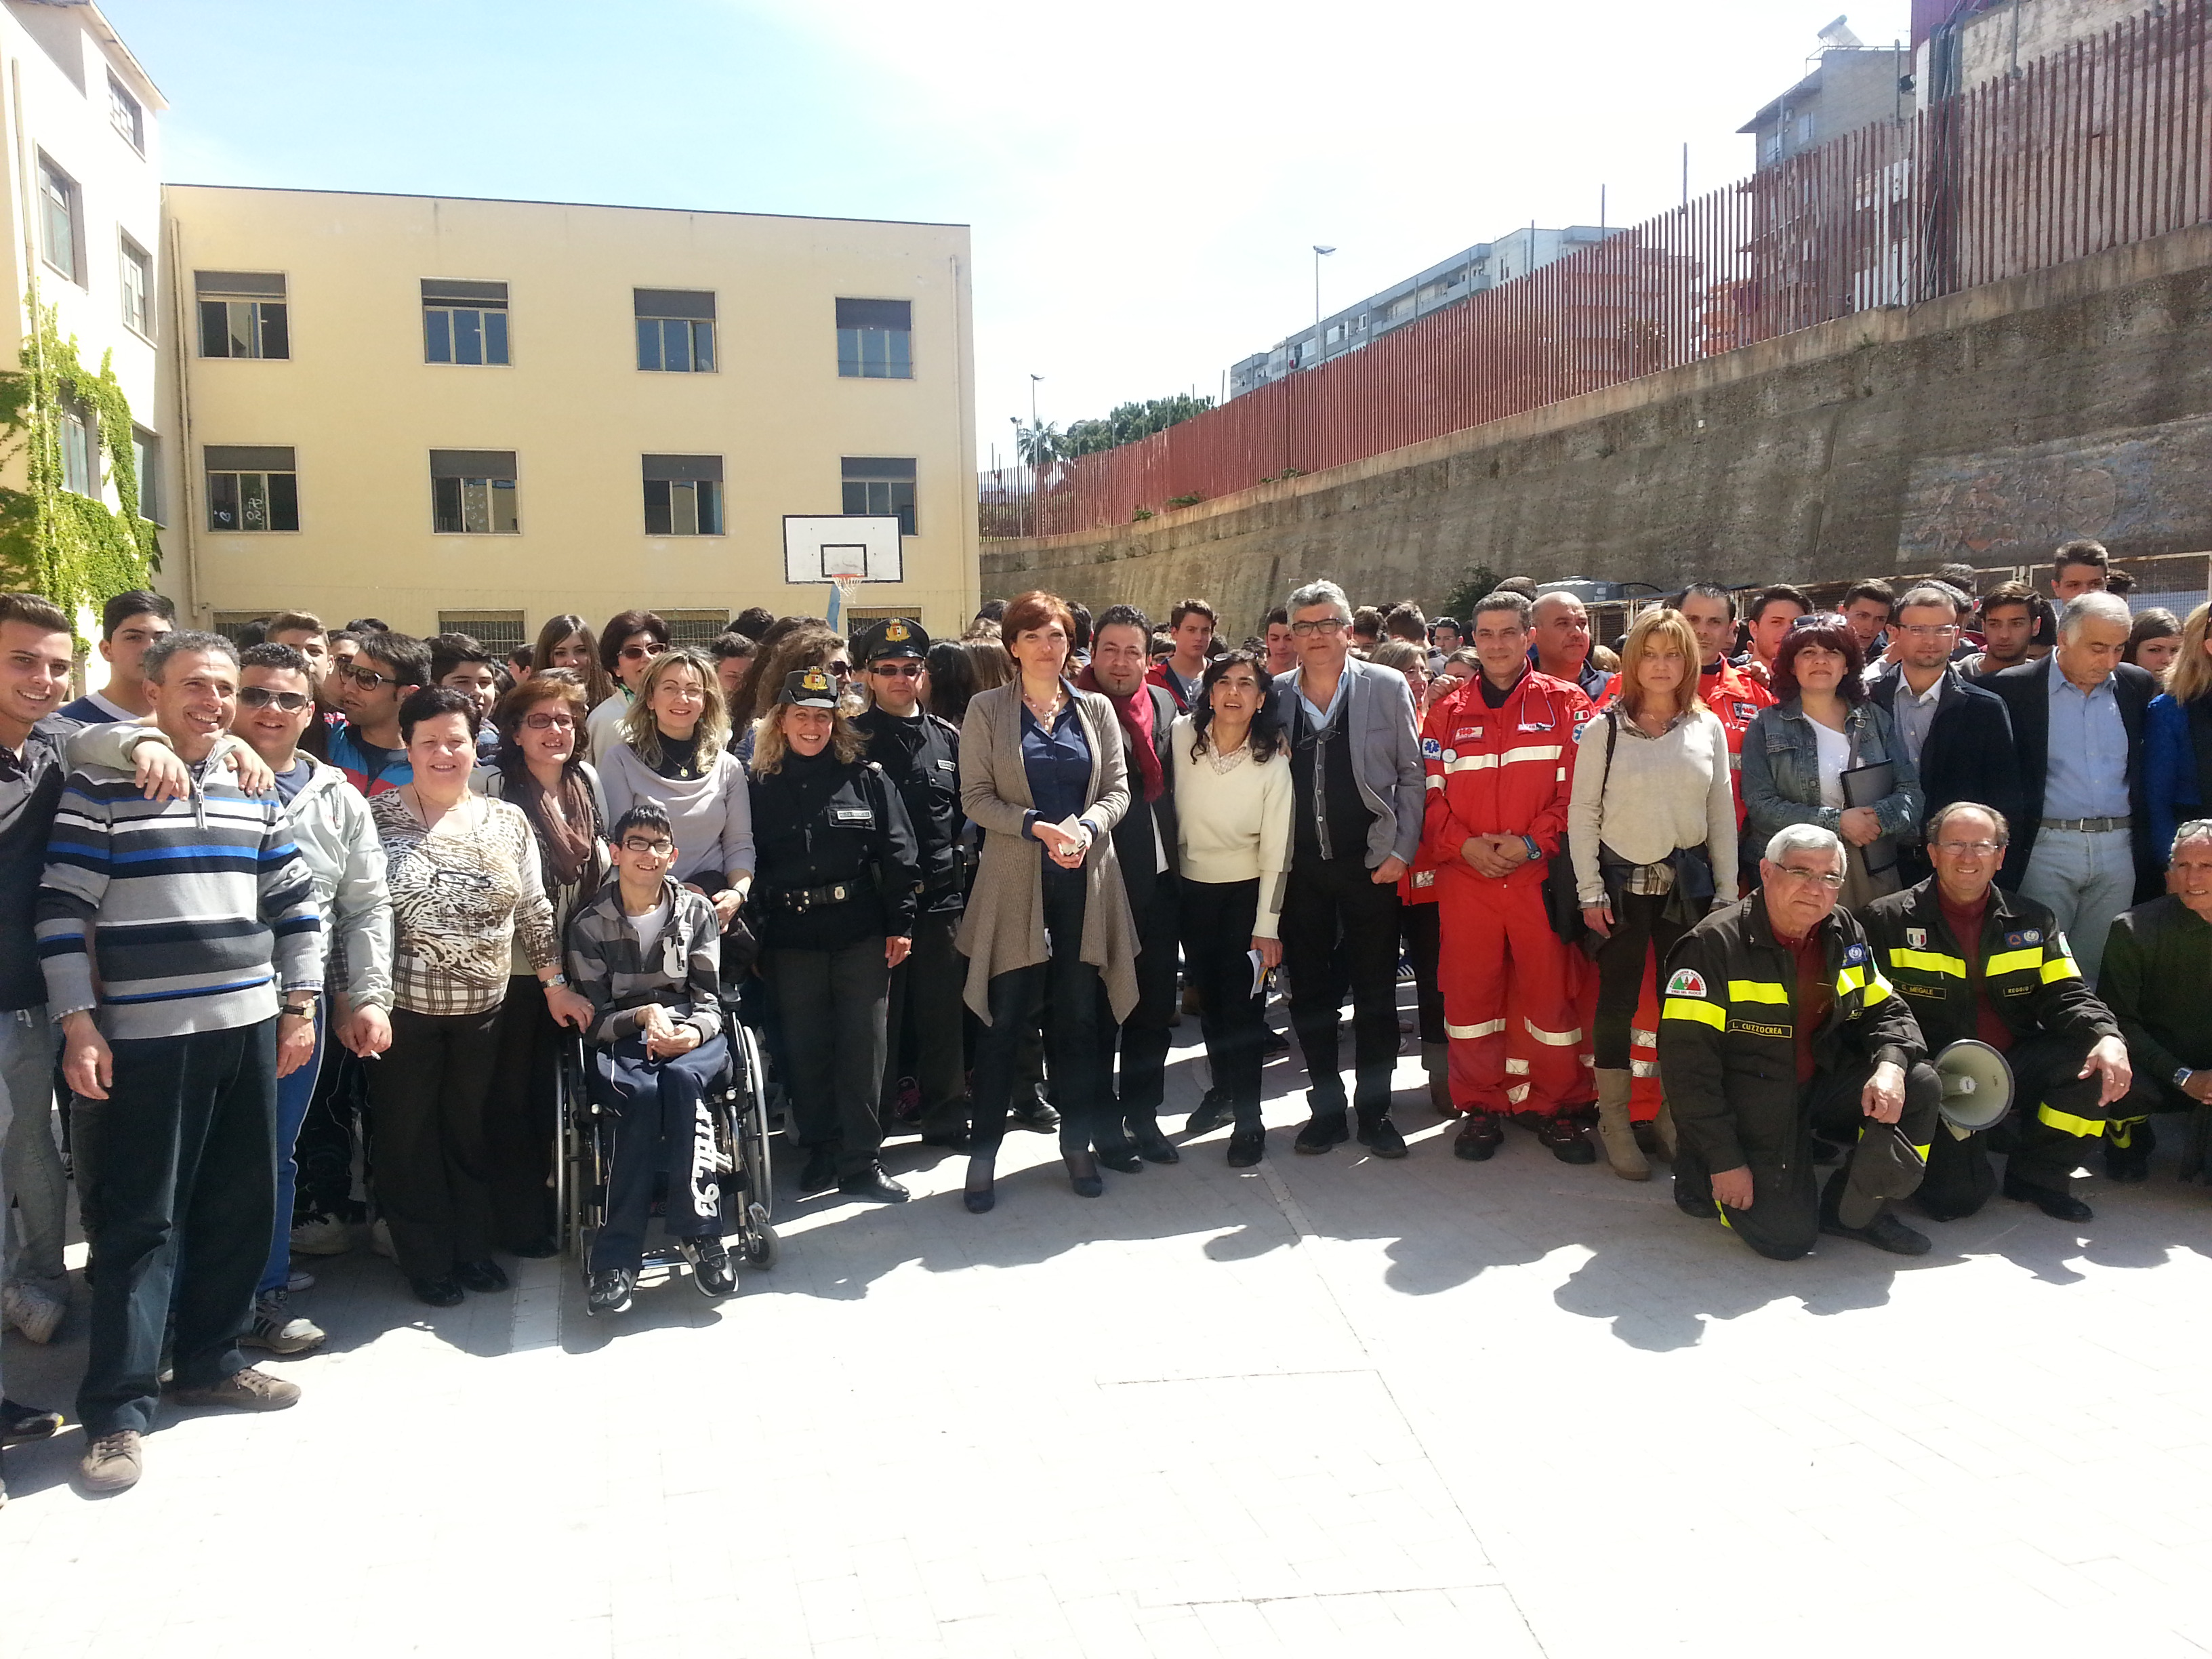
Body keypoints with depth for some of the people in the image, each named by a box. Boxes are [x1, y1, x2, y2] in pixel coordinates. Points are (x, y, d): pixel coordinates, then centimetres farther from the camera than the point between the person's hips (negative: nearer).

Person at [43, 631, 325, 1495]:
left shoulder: (252, 791, 10)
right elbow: (62, 912, -7)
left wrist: (299, 1008, 8)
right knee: (142, 1218, -2)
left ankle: (211, 1359, 28)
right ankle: (118, 1407, 6)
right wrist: (79, 1026, -12)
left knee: (240, 1206, 12)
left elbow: (296, 904, 13)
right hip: (149, 1035, -5)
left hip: (250, 1028, 5)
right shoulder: (100, 786, -5)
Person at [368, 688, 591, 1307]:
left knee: (470, 1133, 13)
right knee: (409, 1137, 8)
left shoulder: (507, 821, 5)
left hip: (482, 1007, 3)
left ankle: (473, 1249, 28)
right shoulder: (377, 816, -5)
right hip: (402, 1006, -2)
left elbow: (534, 911, 10)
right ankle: (426, 1261, 22)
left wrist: (556, 984, 8)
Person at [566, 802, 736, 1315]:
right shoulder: (590, 922, 3)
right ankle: (658, 1244, -34)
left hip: (691, 1037, 1)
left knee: (679, 1079, -36)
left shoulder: (696, 911, 7)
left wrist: (691, 1034, -19)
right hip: (619, 1043, -1)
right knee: (643, 1093, -36)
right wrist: (643, 1015, -20)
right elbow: (592, 1019, 0)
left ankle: (696, 1232, -31)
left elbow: (708, 1001, 4)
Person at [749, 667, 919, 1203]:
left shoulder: (867, 779, 4)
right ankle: (821, 1148, 22)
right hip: (791, 938, 1)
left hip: (862, 934, -1)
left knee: (862, 1047, 1)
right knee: (805, 1048, 7)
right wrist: (750, 937, 2)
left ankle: (861, 1160, 10)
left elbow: (897, 856, 3)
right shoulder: (761, 787, 5)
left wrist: (899, 924, -2)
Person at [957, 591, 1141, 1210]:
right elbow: (976, 798, -4)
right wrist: (1040, 827, -17)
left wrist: (1086, 827, -14)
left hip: (1087, 880, 2)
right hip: (1015, 881, -2)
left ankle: (1079, 1143, 20)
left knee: (1082, 1016, 7)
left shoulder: (1096, 709, 10)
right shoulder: (987, 710, 2)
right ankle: (983, 1153, 10)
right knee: (1005, 1019, 0)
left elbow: (1118, 789, 6)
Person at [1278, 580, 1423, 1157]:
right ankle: (1326, 1108, 20)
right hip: (1299, 868, 2)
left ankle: (1374, 1111, 16)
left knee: (1376, 994, 5)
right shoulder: (1275, 694, 5)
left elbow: (1410, 774, 2)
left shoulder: (1387, 688, 0)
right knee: (1309, 993, 8)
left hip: (1371, 865, -2)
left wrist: (1402, 850, -5)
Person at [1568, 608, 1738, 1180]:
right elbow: (1582, 813, -3)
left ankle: (1676, 1118, 19)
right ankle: (1614, 1124, 12)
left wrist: (1727, 894, 5)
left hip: (1687, 882, 2)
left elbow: (1722, 815, 8)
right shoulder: (1605, 728, -2)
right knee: (1616, 1001, 2)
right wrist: (1590, 891, -7)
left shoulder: (1709, 728, 5)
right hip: (1621, 881, -2)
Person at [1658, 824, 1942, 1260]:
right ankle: (1701, 1177, 16)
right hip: (1749, 1105, -6)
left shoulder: (1846, 935, 1)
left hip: (1821, 1084, 6)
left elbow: (1886, 1011, 9)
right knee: (1788, 1238, -15)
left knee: (1920, 1086, -14)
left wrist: (1890, 1066, -17)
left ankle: (1851, 1211, 4)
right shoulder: (1716, 945, -19)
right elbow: (1686, 1061, -21)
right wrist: (1724, 1161, -21)